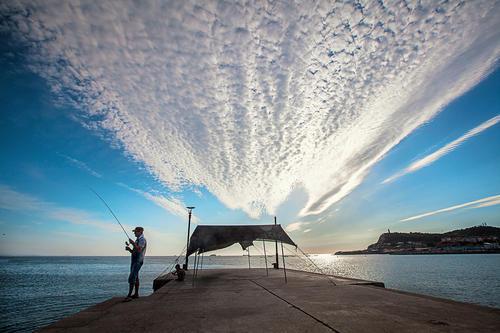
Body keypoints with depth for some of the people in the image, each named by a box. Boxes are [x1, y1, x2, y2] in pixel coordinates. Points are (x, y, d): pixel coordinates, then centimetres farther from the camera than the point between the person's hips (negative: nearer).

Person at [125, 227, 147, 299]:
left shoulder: (142, 240, -11)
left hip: (138, 261, -10)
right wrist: (129, 249, 4)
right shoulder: (137, 240, 19)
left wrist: (133, 243, -21)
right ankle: (136, 294, 19)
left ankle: (129, 295, -12)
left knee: (132, 278, -13)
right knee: (135, 278, 12)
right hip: (134, 261, 10)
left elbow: (139, 250, -25)